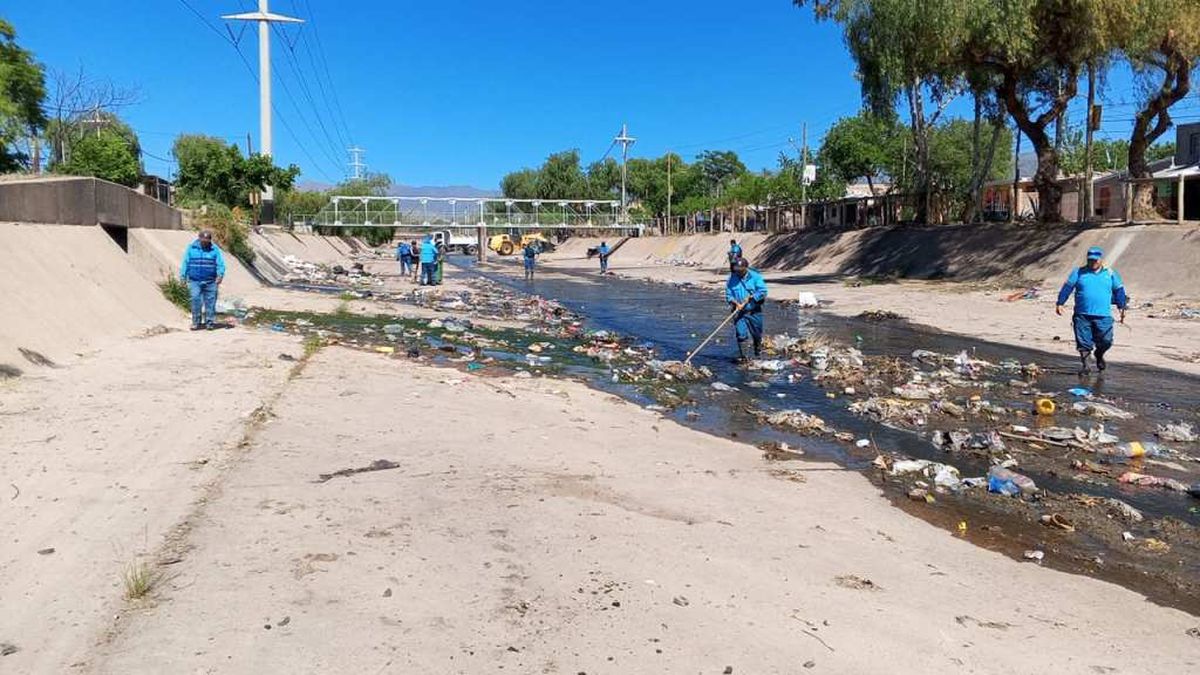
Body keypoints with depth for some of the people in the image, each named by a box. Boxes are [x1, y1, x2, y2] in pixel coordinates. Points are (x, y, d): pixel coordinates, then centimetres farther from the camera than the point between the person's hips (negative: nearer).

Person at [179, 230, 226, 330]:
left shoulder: (215, 249, 3)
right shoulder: (191, 248, 6)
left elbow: (220, 264, -3)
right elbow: (185, 263, 9)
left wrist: (220, 275, -19)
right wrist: (183, 277, 4)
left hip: (210, 281, 0)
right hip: (195, 281, 0)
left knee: (210, 301, 1)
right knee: (196, 300, -9)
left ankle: (210, 322, 10)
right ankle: (196, 322, 1)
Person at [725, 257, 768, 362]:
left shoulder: (755, 277, -7)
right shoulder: (732, 278, 0)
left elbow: (762, 291, -13)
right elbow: (728, 294, 1)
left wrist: (750, 297, -19)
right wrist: (735, 302, -15)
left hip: (754, 311, 0)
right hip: (738, 311, 1)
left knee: (757, 332, 13)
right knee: (740, 334, -7)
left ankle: (758, 349, 40)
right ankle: (742, 356, 0)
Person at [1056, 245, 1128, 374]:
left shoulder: (1110, 274, 10)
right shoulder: (1079, 272, 7)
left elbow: (1119, 291, 16)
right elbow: (1067, 288, 6)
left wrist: (1122, 308, 13)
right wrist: (1060, 303, 2)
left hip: (1103, 316, 1)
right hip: (1082, 315, -1)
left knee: (1105, 341, 0)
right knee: (1083, 342, 0)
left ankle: (1099, 356, 30)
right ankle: (1084, 363, 14)